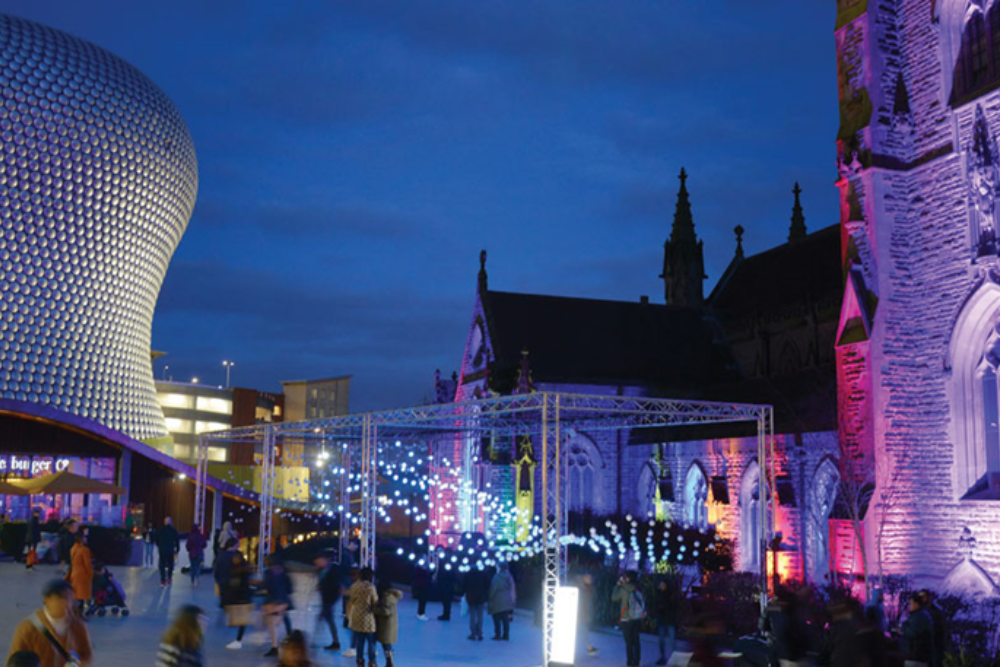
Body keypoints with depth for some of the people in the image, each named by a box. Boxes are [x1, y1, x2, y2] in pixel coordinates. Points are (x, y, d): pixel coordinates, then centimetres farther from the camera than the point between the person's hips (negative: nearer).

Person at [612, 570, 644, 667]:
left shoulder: (623, 590, -15)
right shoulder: (638, 590, -1)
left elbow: (614, 598, -2)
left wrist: (617, 586, 7)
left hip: (626, 620, -5)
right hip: (637, 619, 5)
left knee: (629, 642, 1)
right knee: (636, 642, 14)